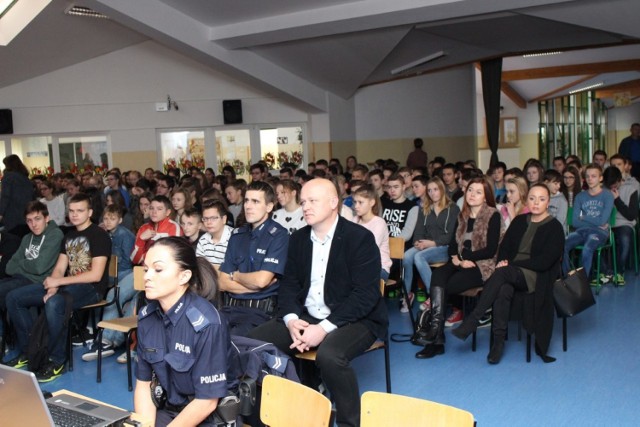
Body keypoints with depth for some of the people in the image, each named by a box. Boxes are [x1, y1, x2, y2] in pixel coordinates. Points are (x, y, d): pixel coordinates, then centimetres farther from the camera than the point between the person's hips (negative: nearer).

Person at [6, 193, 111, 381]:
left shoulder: (99, 235, -10)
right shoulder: (69, 236, 15)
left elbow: (95, 275, -18)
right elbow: (59, 268, 10)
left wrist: (58, 282, -15)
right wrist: (52, 287, -13)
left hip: (90, 289, -8)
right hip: (68, 285, 8)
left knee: (54, 303, -38)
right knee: (14, 297, 0)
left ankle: (57, 361, -22)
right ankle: (28, 350, 7)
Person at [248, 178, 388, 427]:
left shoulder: (360, 238, -11)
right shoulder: (298, 239, 9)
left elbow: (366, 294, -17)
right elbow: (289, 285, 9)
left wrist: (325, 327, -25)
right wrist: (291, 319, -12)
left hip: (353, 320, -6)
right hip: (306, 317, 6)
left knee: (329, 355, -36)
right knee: (255, 341, -12)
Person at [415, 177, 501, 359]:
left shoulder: (493, 215, -3)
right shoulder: (463, 215, 15)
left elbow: (491, 250, -9)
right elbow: (453, 243, 12)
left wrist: (464, 256, -11)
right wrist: (455, 258, -9)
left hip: (482, 265, -5)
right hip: (461, 263, 5)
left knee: (441, 286, -26)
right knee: (438, 275, -28)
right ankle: (436, 339, -33)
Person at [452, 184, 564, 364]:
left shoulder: (554, 228, -1)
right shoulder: (519, 221, 15)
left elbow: (544, 262, -10)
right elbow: (504, 247, 15)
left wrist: (510, 265, -13)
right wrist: (502, 261, -8)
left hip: (535, 277, -4)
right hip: (510, 274, 4)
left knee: (502, 273, -35)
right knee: (504, 290, -34)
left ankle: (472, 321, -34)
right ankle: (498, 341, -31)